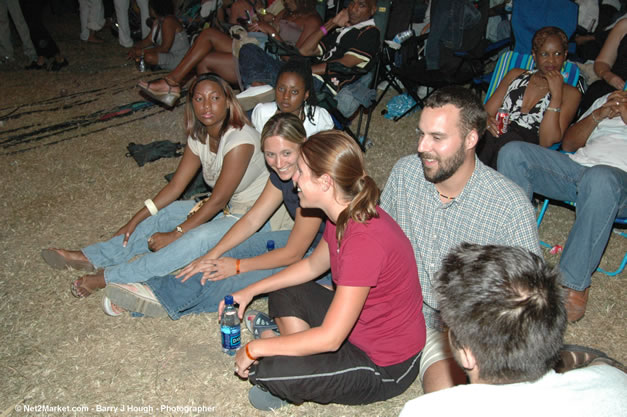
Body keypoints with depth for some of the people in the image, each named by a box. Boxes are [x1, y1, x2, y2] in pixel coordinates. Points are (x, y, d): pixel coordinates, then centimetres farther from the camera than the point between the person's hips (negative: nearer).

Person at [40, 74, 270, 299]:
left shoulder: (240, 139, -25)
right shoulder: (198, 137, 1)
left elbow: (218, 199, -24)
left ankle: (107, 278, -24)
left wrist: (174, 234, -21)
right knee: (164, 214, -2)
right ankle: (90, 257, 1)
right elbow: (175, 185, 4)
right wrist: (135, 221, -1)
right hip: (225, 209, 8)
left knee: (197, 237, -30)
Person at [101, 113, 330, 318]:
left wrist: (238, 266, -15)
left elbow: (293, 254, -24)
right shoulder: (282, 173, -4)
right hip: (300, 241, 8)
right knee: (234, 248, -7)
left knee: (239, 281, -19)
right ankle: (160, 289, -8)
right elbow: (252, 219, 0)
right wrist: (212, 255, -10)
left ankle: (165, 300, -8)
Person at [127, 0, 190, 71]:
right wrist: (135, 47, -8)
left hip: (179, 58, -10)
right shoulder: (157, 21, 9)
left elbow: (164, 48, -27)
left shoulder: (168, 21, -22)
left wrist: (142, 52, -22)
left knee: (149, 57, -31)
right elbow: (149, 39, 10)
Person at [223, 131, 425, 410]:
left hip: (385, 368, -9)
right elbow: (313, 265, 14)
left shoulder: (365, 241, -34)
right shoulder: (344, 215, -5)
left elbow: (330, 338, -31)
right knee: (284, 293, 13)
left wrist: (255, 348, -21)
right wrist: (250, 291, 11)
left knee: (264, 371, -21)